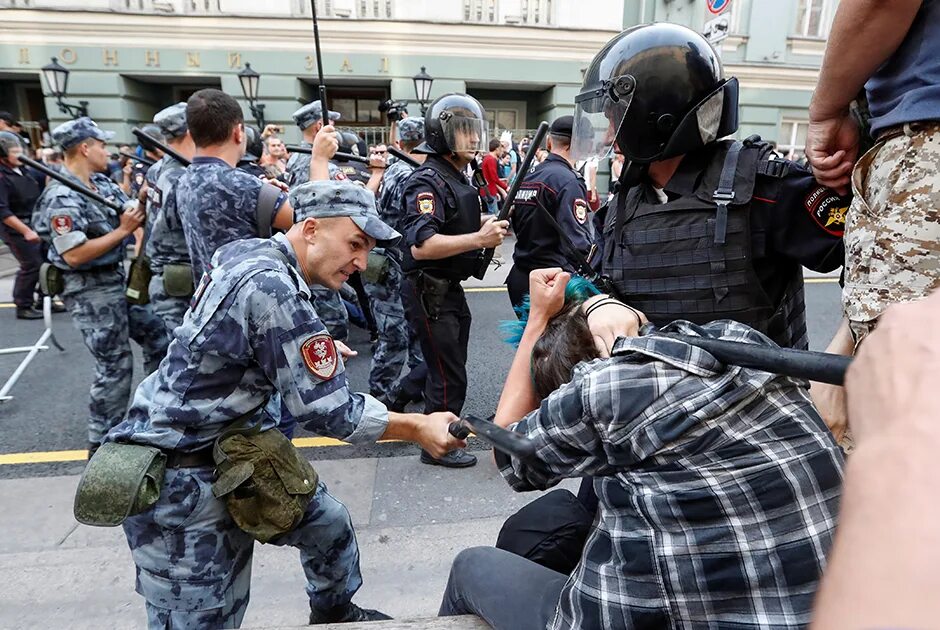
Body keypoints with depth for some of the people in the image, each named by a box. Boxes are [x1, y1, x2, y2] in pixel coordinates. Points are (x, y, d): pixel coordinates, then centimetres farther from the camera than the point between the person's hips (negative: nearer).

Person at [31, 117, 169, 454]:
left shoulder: (102, 183, 6)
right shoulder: (62, 198, -19)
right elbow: (74, 254, -25)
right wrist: (123, 231, -21)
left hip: (120, 279, 9)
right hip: (91, 291, -9)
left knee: (159, 338, 15)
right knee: (115, 367, -1)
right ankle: (102, 445, 16)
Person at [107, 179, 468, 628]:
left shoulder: (250, 251, -1)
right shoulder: (271, 288, -29)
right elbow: (328, 411, -24)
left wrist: (317, 347, 19)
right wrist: (418, 428, -14)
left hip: (232, 445, 10)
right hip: (178, 475, -9)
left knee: (328, 522, 18)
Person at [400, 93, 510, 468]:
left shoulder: (458, 178, 13)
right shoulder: (427, 181, -18)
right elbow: (421, 246, -30)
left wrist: (487, 227, 7)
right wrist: (479, 238, -30)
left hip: (451, 289, 10)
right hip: (429, 292, -10)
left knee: (449, 367, 22)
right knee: (449, 376, -1)